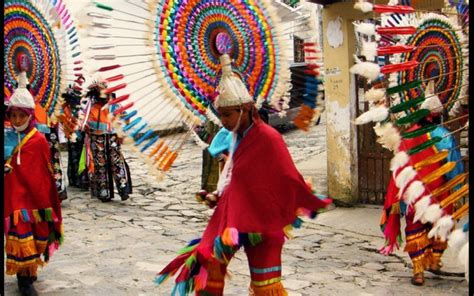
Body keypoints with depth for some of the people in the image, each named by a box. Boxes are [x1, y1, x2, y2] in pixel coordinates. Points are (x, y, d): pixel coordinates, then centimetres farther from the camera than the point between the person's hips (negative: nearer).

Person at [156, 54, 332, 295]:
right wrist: (218, 196, 11)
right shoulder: (238, 137, 6)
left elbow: (289, 177, -14)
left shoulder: (267, 137, -19)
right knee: (208, 266, 9)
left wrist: (311, 204, -7)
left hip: (261, 221, -7)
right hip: (231, 216, 8)